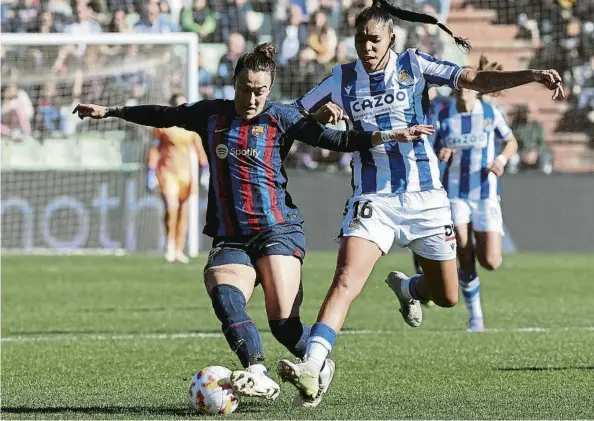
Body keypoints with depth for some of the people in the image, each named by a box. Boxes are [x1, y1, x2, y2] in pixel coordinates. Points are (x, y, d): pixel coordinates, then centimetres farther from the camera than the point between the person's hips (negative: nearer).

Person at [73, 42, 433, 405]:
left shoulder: (280, 117, 5)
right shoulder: (211, 115, 14)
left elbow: (336, 140, 1)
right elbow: (162, 116, 26)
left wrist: (387, 136, -8)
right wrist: (109, 112, 28)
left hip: (278, 230, -3)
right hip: (230, 239, 3)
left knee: (283, 320, -16)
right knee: (223, 295, -28)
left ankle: (320, 365, 14)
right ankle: (258, 375, -40)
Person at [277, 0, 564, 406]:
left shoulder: (414, 64, -2)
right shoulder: (342, 79, 2)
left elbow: (477, 80, -11)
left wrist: (533, 75, -24)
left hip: (425, 197, 1)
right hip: (373, 200, -1)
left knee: (447, 297, 9)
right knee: (345, 280, -22)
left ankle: (406, 287, 44)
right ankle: (312, 369, -31)